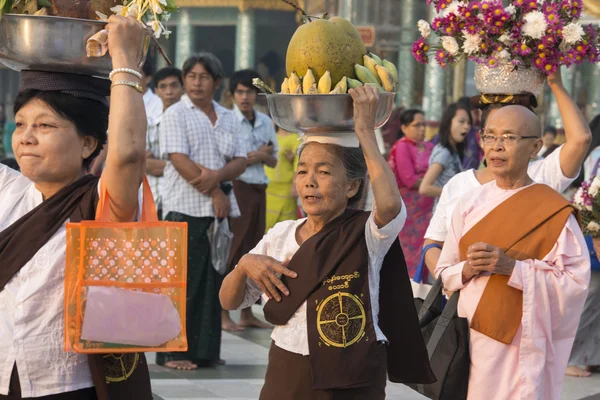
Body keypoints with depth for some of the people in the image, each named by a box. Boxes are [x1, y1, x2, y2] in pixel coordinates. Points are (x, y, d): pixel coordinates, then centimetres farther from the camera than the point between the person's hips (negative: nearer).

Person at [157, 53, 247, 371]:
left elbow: (240, 162, 9)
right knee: (183, 281, -5)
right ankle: (173, 351, -1)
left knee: (213, 280, 5)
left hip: (221, 209, 5)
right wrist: (214, 193, -12)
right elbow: (180, 160, -11)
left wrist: (218, 176, -13)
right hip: (186, 209, -5)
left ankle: (206, 350, 11)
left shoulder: (228, 119, 15)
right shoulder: (175, 115, -1)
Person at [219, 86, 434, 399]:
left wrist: (364, 130, -27)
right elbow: (229, 302, 9)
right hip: (285, 374, 4)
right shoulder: (281, 235, 4)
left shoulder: (366, 234, -10)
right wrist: (245, 264, -12)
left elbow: (391, 204, -34)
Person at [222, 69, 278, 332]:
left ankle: (247, 313, 18)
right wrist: (256, 156, -9)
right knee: (232, 251, -7)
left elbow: (273, 161, 17)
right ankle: (223, 314, -3)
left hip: (259, 190, 7)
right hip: (236, 189, -7)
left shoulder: (265, 122, 12)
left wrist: (262, 155, -6)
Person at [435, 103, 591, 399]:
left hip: (522, 342, -4)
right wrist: (467, 270, -12)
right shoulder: (470, 204, 5)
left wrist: (513, 268, -20)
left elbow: (576, 281, -11)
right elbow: (444, 271, 10)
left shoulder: (553, 211, -7)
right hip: (471, 336, 4)